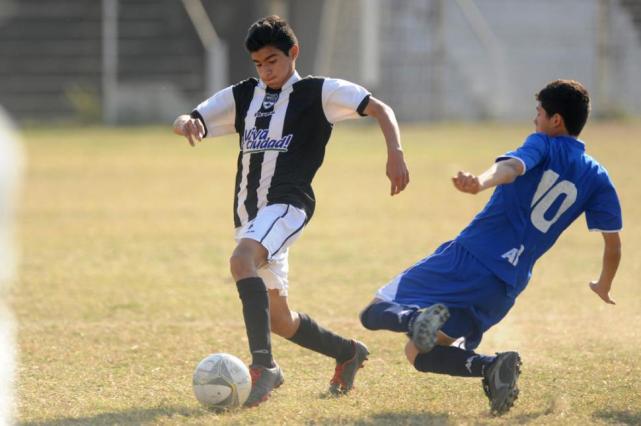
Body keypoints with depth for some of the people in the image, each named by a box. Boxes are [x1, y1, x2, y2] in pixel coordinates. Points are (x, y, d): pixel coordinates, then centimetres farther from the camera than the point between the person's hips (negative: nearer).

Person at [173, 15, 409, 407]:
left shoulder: (318, 93, 2)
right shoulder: (243, 96, 16)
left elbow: (379, 109, -4)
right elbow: (183, 122, 14)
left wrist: (395, 155, -20)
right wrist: (187, 124, -11)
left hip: (286, 206, -7)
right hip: (249, 212, 7)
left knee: (241, 260, -37)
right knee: (280, 321, 12)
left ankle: (263, 364, -43)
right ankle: (349, 353, 37)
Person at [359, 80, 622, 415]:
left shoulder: (542, 145, 2)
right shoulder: (597, 179, 12)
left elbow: (511, 167, -22)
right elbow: (613, 243, 13)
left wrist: (480, 182, -44)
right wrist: (604, 287, 33)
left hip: (465, 259, -4)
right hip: (506, 286, 4)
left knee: (375, 312, 4)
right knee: (419, 354, 15)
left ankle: (419, 318, -31)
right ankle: (494, 367, -14)